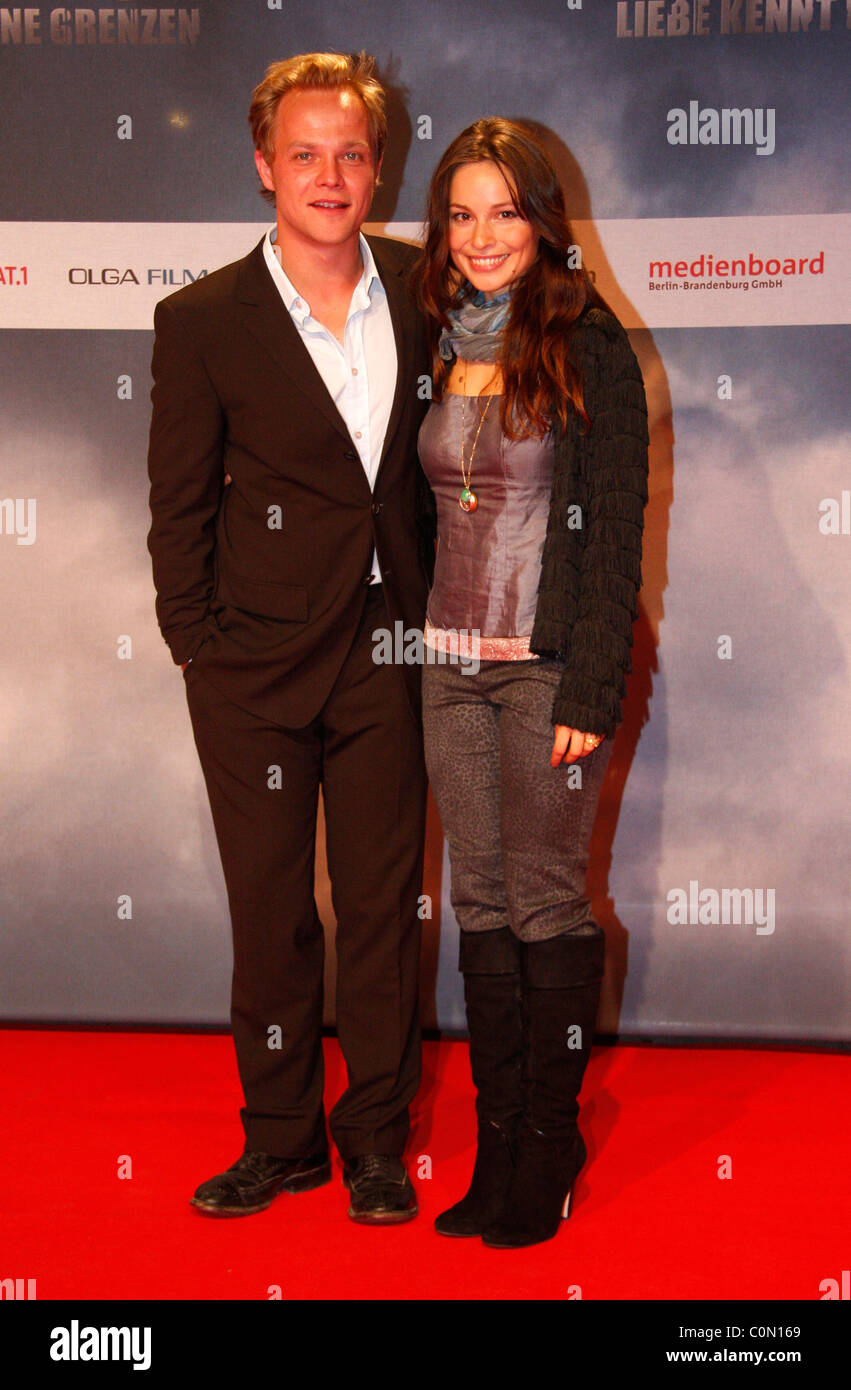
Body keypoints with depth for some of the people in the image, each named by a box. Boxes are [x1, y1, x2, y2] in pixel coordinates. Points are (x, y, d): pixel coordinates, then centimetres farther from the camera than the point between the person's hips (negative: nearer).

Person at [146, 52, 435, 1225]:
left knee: (384, 902, 9)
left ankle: (376, 1138, 25)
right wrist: (199, 643, -4)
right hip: (258, 665, -2)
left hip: (389, 655, 2)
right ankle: (280, 1138, 26)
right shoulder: (204, 320, -5)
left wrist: (437, 610, 7)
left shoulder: (422, 290, 3)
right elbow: (178, 506, 0)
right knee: (270, 910, 9)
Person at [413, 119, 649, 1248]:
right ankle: (498, 1144, 19)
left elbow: (616, 533, -10)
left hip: (549, 665, -5)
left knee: (546, 903, 1)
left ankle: (552, 1143, 15)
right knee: (482, 904, 9)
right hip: (452, 663, 6)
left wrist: (589, 696, -14)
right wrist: (421, 640, 9)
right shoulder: (444, 349, 10)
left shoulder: (589, 351, -7)